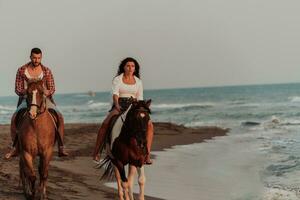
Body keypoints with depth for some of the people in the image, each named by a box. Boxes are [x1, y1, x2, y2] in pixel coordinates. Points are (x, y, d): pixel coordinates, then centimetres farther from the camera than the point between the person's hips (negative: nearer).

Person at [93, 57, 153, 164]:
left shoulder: (138, 82, 13)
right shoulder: (117, 79, 4)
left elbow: (140, 99, 9)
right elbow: (115, 93, -13)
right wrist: (116, 105, -32)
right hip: (119, 107, -2)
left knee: (149, 125, -22)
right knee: (105, 124, -31)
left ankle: (147, 154, -21)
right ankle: (96, 152, -21)